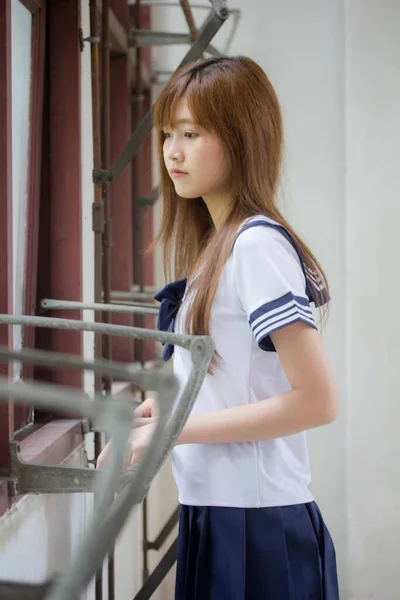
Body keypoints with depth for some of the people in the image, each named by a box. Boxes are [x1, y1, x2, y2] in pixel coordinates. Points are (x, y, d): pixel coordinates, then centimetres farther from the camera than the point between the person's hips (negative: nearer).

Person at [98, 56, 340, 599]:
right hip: (212, 511, 8)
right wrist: (159, 408, 2)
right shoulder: (216, 247, 11)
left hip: (256, 520, -8)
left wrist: (176, 428, -17)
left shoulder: (257, 244, -15)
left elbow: (317, 401, -20)